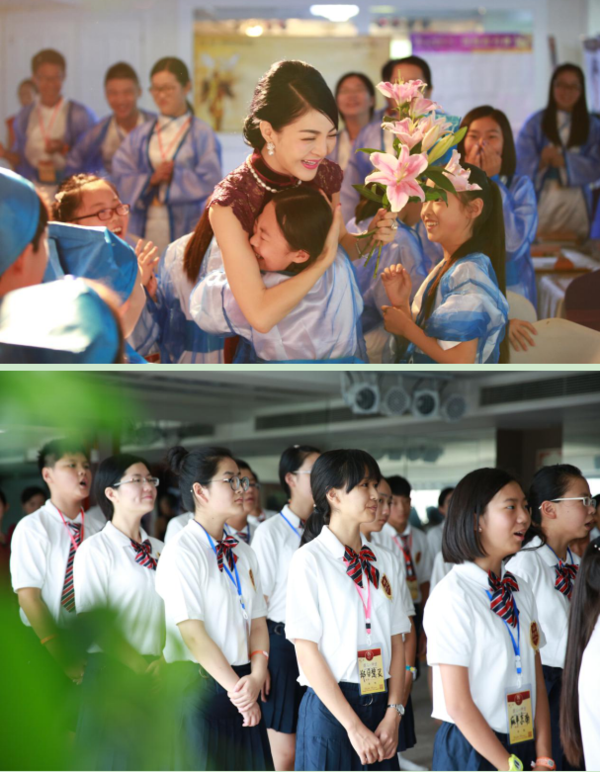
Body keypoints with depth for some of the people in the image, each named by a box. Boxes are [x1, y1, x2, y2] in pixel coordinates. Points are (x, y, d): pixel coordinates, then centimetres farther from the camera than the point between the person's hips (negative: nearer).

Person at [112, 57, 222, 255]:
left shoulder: (202, 135, 3)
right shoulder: (139, 135, 14)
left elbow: (209, 181, -5)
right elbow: (121, 177, 5)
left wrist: (173, 176, -5)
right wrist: (151, 179, -10)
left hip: (186, 225, -3)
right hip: (144, 227, 3)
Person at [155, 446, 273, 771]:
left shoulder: (243, 554, 13)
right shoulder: (181, 552, -10)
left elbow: (257, 623, 9)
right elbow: (194, 634, -14)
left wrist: (256, 677, -8)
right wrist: (236, 688, -13)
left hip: (241, 688, 7)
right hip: (199, 686, -7)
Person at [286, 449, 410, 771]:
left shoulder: (385, 561, 10)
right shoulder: (310, 559, -6)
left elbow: (397, 643, 7)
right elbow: (307, 652, -11)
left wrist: (393, 712, -6)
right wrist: (354, 727, -14)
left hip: (380, 705, 5)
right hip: (329, 706, -5)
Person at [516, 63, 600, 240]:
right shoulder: (536, 123, 4)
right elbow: (522, 164, -4)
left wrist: (564, 161, -16)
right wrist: (541, 161, -24)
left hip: (576, 205, 1)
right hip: (543, 203, -1)